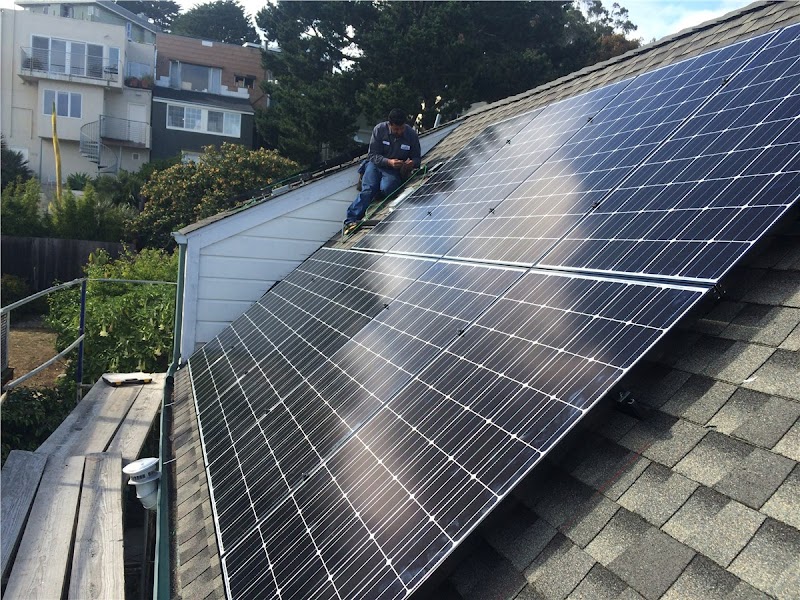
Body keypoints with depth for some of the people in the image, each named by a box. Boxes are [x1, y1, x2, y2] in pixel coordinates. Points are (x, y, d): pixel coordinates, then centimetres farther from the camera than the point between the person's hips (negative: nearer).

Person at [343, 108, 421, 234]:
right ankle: (351, 220, -33)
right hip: (376, 164, 0)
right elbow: (372, 155, -10)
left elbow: (417, 157, 4)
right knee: (368, 189, -26)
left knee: (386, 188, -33)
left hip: (396, 170, 1)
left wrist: (412, 163, -22)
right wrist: (388, 161, -28)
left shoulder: (411, 135, -7)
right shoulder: (379, 129, -11)